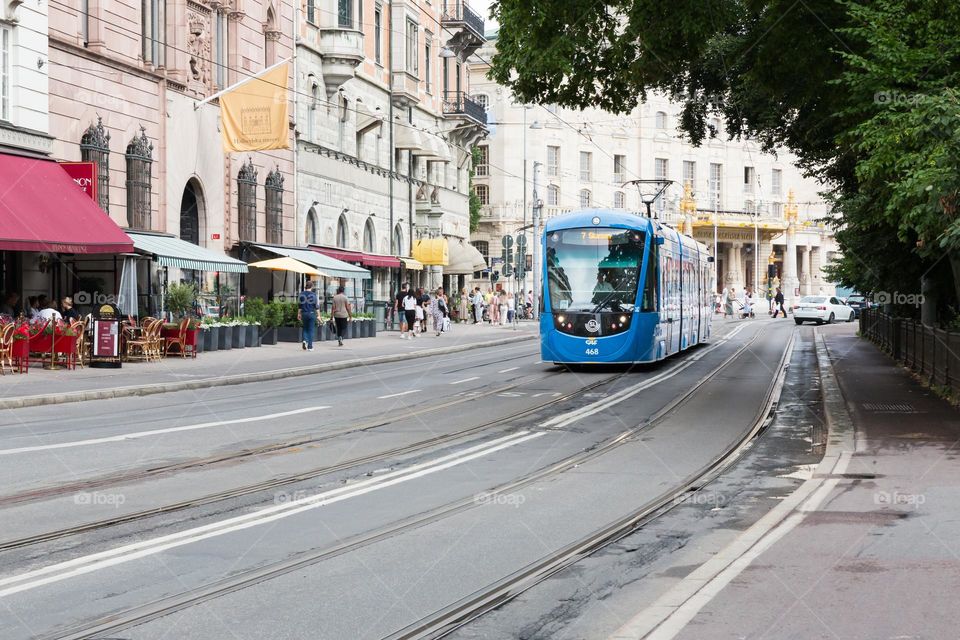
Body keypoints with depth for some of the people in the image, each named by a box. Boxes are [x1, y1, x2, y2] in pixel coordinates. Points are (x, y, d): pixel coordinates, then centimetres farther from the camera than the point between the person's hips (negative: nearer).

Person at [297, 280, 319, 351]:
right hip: (312, 313, -3)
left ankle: (305, 340, -7)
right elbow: (316, 306, -10)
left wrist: (299, 314, 10)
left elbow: (300, 305, 4)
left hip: (304, 313, 3)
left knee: (305, 328, 17)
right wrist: (318, 304, 8)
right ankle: (310, 346, 2)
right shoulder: (313, 294, -9)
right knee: (311, 330, 4)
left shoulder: (302, 294, 0)